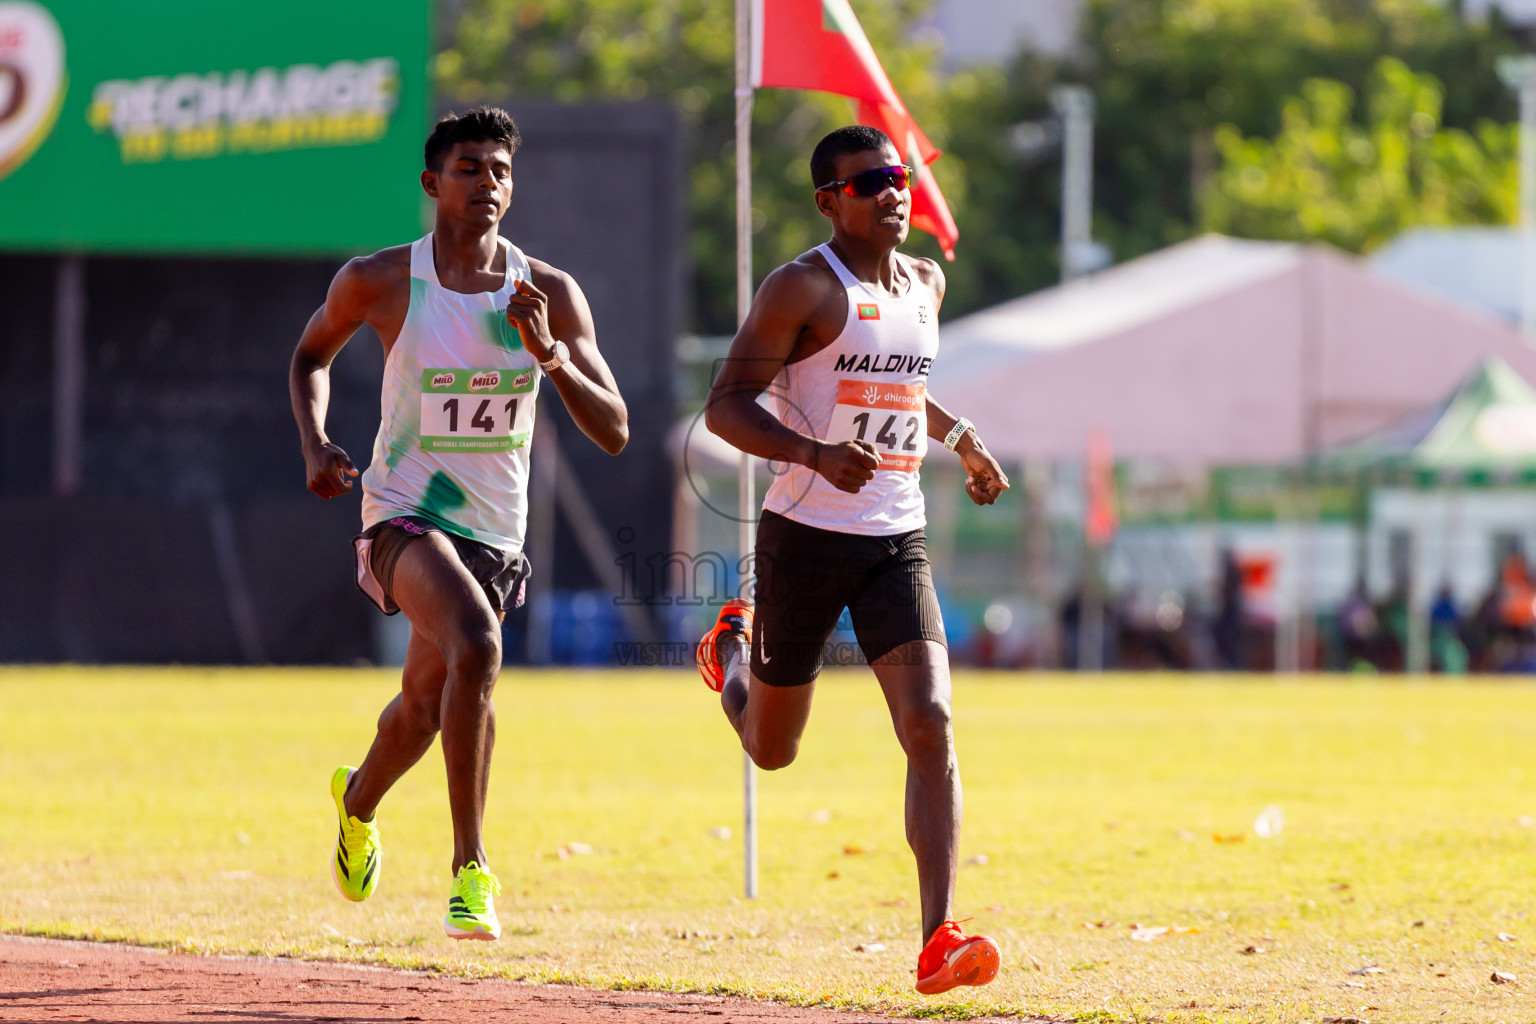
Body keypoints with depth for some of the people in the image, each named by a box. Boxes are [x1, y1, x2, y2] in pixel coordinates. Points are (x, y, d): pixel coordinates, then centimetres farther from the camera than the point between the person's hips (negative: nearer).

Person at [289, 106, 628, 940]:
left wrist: (551, 354, -23)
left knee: (424, 706, 21)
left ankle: (358, 800, 56)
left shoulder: (550, 294, -4)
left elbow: (613, 433, -7)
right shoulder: (378, 282, -8)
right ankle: (470, 865, -27)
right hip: (406, 516, -4)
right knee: (476, 647, -32)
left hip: (494, 529, 4)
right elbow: (312, 353, 14)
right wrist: (314, 444, -4)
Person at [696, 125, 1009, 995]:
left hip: (897, 540, 4)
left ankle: (939, 939, -23)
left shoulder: (926, 283, 12)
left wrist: (962, 438, 29)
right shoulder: (805, 287, -10)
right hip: (806, 534, -4)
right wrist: (817, 455, -28)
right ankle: (734, 651, 50)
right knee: (772, 750, 13)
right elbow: (726, 405, -15)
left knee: (931, 726, -17)